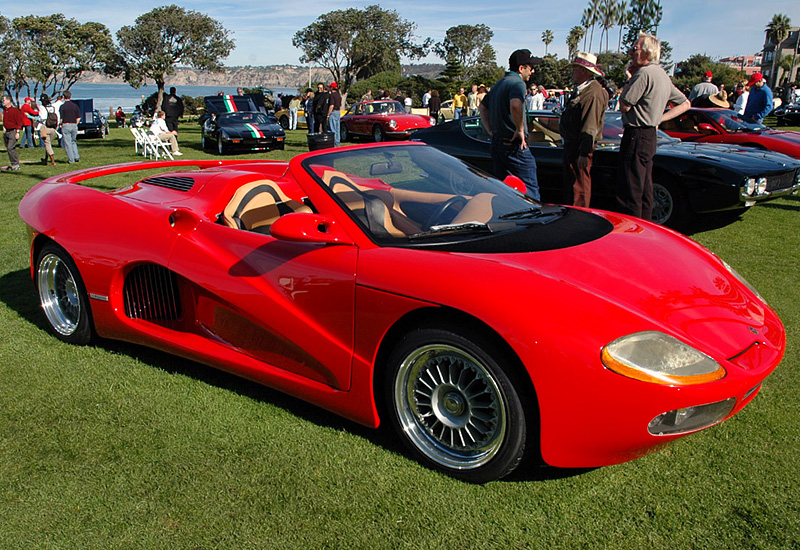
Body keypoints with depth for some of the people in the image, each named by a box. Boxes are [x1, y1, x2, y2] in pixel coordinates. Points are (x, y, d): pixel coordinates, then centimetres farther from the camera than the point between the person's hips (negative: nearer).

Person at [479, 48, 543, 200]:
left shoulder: (498, 84, 17)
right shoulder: (517, 83, -14)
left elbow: (482, 107, 28)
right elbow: (515, 105, -35)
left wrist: (490, 130, 20)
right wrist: (520, 129, -22)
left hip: (497, 143, 9)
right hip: (515, 146, -9)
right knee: (530, 191, -3)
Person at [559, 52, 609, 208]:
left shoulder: (594, 92, -16)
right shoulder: (581, 90, 18)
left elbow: (590, 127, -22)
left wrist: (584, 153, -25)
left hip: (580, 148, -11)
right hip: (571, 145, 11)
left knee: (580, 186, -6)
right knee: (569, 184, 17)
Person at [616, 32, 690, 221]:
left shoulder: (644, 73, -15)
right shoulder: (662, 75, 15)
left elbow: (624, 105, -16)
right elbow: (685, 103, 21)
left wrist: (629, 79, -4)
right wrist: (660, 117, 13)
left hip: (636, 136, -10)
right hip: (651, 136, 10)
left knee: (629, 192, -7)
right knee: (644, 190, 15)